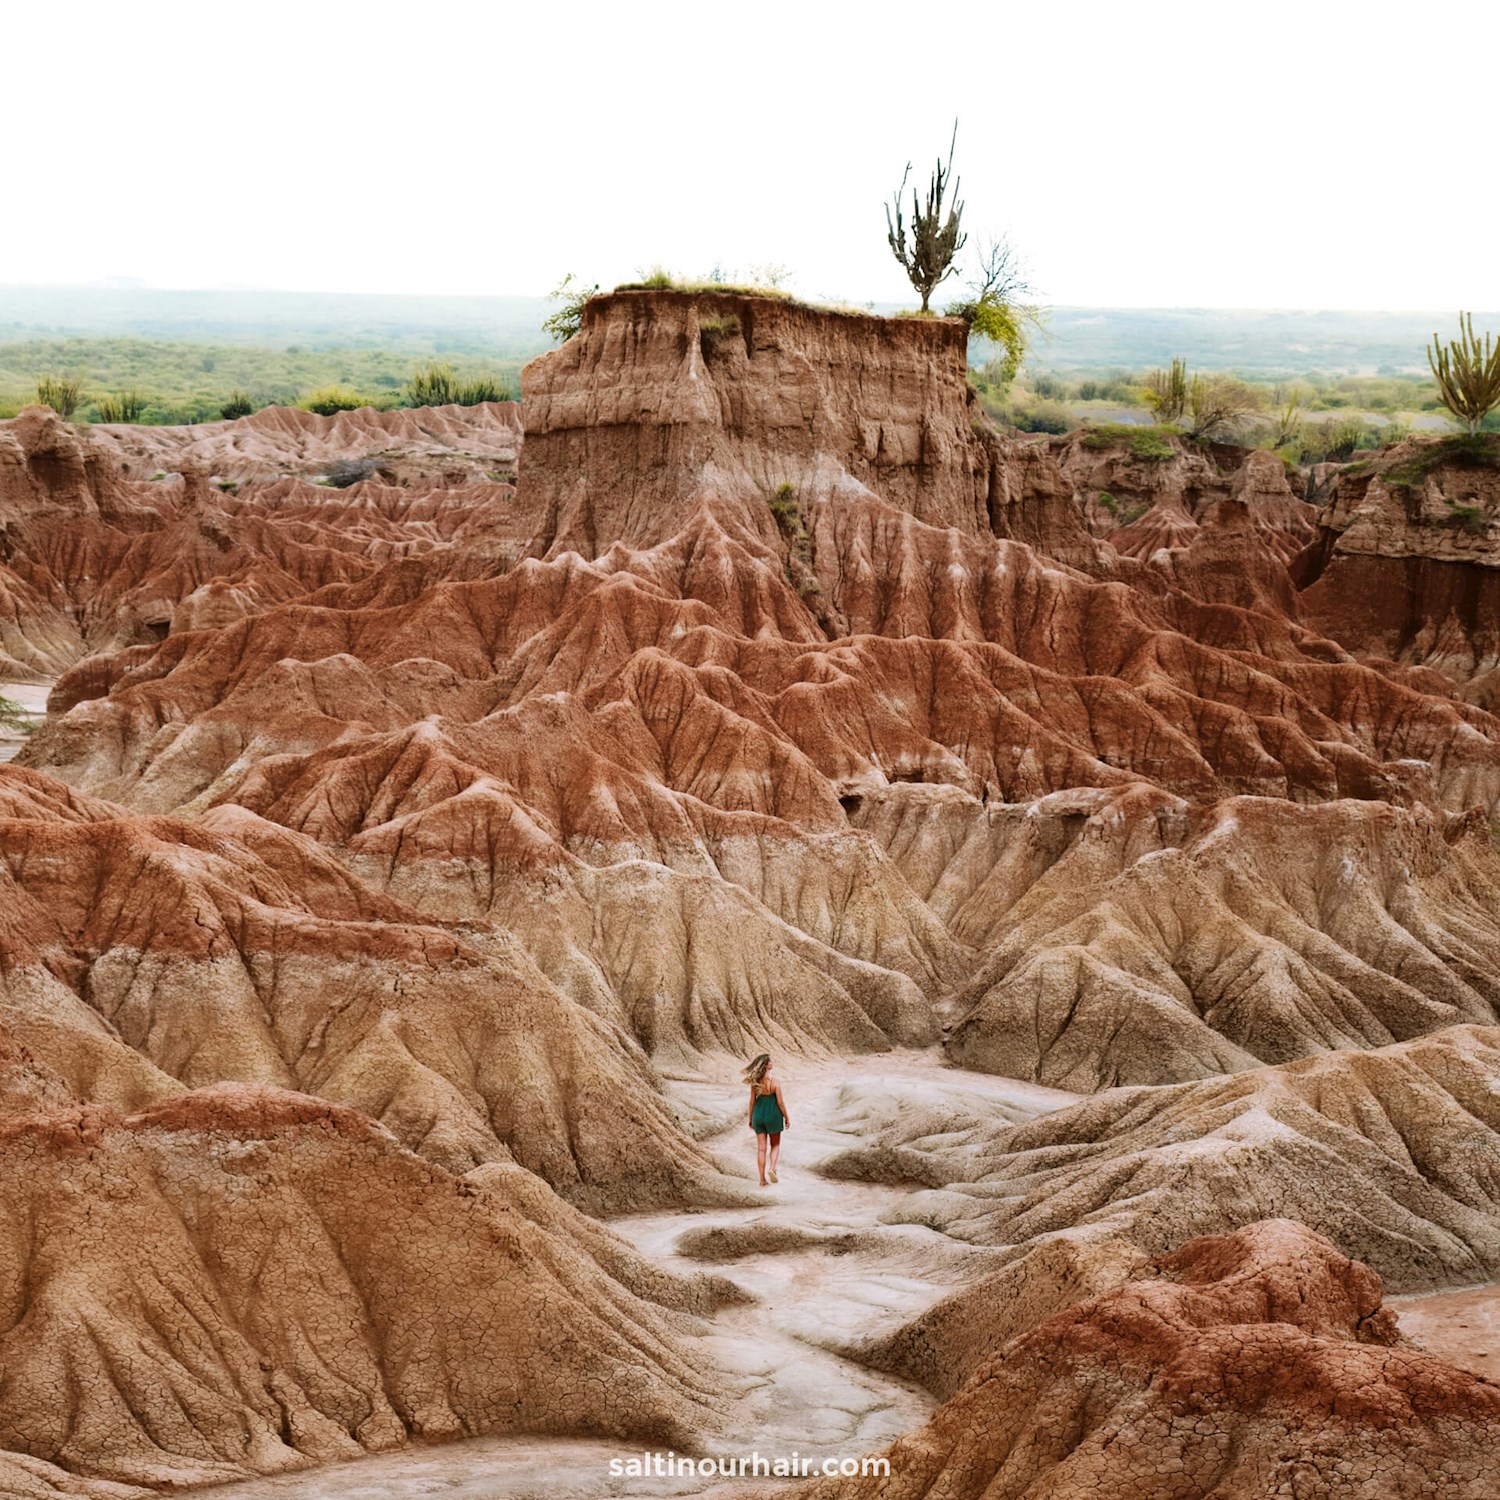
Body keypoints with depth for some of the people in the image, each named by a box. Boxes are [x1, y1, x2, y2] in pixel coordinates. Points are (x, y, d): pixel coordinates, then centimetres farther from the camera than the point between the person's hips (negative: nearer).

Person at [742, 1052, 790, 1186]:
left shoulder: (755, 1082, -5)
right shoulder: (774, 1081, -15)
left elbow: (752, 1101, 0)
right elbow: (780, 1102, -12)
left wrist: (750, 1118, 12)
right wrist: (787, 1118, 0)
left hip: (758, 1115, 3)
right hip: (773, 1115, -3)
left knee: (761, 1148, 8)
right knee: (775, 1145, 17)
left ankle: (762, 1179, 7)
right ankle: (772, 1168, -5)